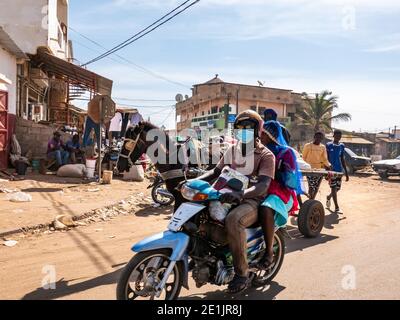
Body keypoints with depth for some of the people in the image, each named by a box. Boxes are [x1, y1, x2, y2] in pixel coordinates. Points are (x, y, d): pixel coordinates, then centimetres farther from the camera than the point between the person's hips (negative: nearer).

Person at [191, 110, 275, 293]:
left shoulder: (266, 155, -6)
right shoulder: (232, 150, 14)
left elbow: (263, 185, -21)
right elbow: (216, 172, 16)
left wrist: (240, 194, -40)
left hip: (252, 200, -7)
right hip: (230, 197, 7)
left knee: (233, 221, -37)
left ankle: (242, 273, -20)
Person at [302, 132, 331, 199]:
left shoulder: (323, 147, 10)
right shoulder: (308, 146, -1)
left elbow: (325, 159, 7)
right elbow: (304, 157, 3)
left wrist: (328, 165, -9)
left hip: (320, 169, 4)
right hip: (310, 169, -4)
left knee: (316, 187, 8)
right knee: (311, 187, -12)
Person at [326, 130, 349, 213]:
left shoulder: (342, 146, 9)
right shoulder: (329, 145, -3)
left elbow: (342, 159, 13)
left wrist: (346, 172, 11)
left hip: (339, 170, 5)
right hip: (331, 170, -5)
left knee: (338, 188, 10)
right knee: (333, 188, -5)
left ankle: (328, 197, 39)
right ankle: (337, 208, 0)